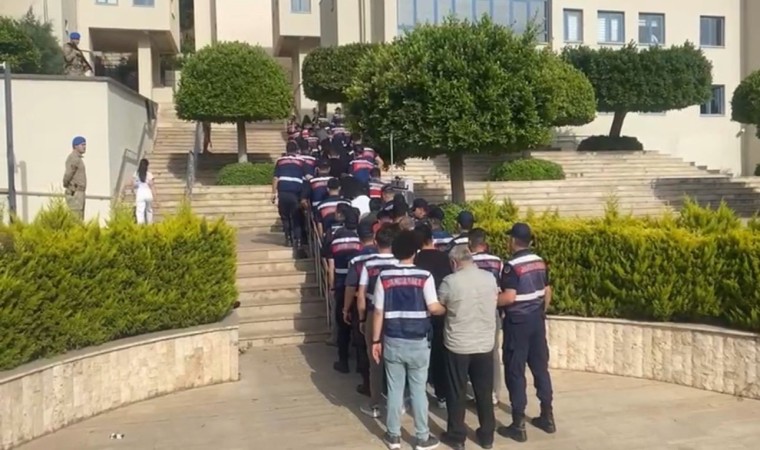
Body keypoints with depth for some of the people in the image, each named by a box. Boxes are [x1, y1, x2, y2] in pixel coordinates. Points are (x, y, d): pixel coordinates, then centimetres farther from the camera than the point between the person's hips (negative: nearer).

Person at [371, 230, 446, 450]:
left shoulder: (384, 277, -4)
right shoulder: (424, 276, -9)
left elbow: (378, 312, -3)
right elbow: (434, 308, -16)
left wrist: (376, 340, 5)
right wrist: (447, 309, 7)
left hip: (392, 341, 1)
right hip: (418, 342, -1)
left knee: (394, 390, 12)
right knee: (418, 390, 10)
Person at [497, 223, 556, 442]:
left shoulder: (512, 265, -17)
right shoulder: (540, 262, 6)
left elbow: (509, 297, -22)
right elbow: (547, 292, 11)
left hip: (517, 322, -7)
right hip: (537, 320, 7)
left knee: (515, 372, 0)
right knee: (540, 367, 15)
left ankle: (518, 425, 5)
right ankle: (547, 417, 24)